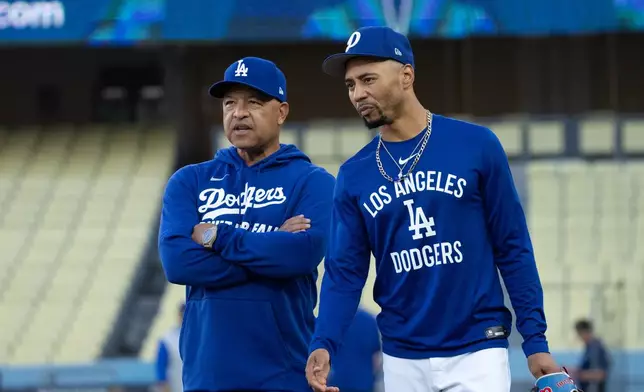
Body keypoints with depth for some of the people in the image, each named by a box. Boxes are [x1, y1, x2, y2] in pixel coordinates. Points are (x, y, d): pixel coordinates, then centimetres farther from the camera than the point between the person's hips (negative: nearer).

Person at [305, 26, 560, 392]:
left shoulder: (476, 145, -4)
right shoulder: (354, 176, 4)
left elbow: (513, 248, -2)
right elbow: (344, 271, 2)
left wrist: (535, 340, -6)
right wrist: (324, 344, -16)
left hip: (477, 351, -3)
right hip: (402, 359, 3)